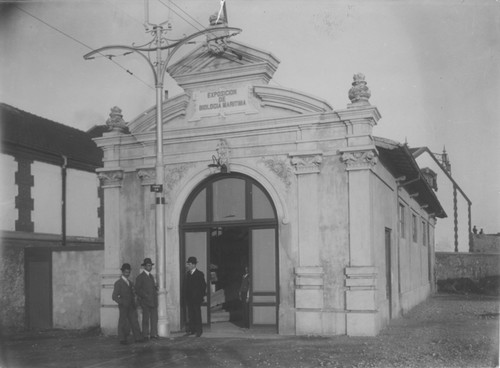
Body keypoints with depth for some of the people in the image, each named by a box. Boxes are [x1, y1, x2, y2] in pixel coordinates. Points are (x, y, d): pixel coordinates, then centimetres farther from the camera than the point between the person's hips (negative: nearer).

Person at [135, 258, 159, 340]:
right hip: (145, 301, -6)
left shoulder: (151, 276, 19)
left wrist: (156, 289, 7)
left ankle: (153, 334, 5)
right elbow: (137, 290, -8)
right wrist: (146, 296, -15)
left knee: (154, 317, 1)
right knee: (146, 318, -2)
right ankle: (146, 335, 3)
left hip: (153, 301, 6)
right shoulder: (140, 277, -4)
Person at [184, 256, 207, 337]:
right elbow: (186, 285, 13)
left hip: (196, 298, -6)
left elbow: (203, 286, -5)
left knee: (197, 314, 0)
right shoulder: (188, 274, 11)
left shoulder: (199, 274, -6)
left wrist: (201, 296, -9)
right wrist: (186, 296, 6)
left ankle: (198, 330, 7)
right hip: (189, 298, 6)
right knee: (190, 315, 8)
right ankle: (191, 330, 14)